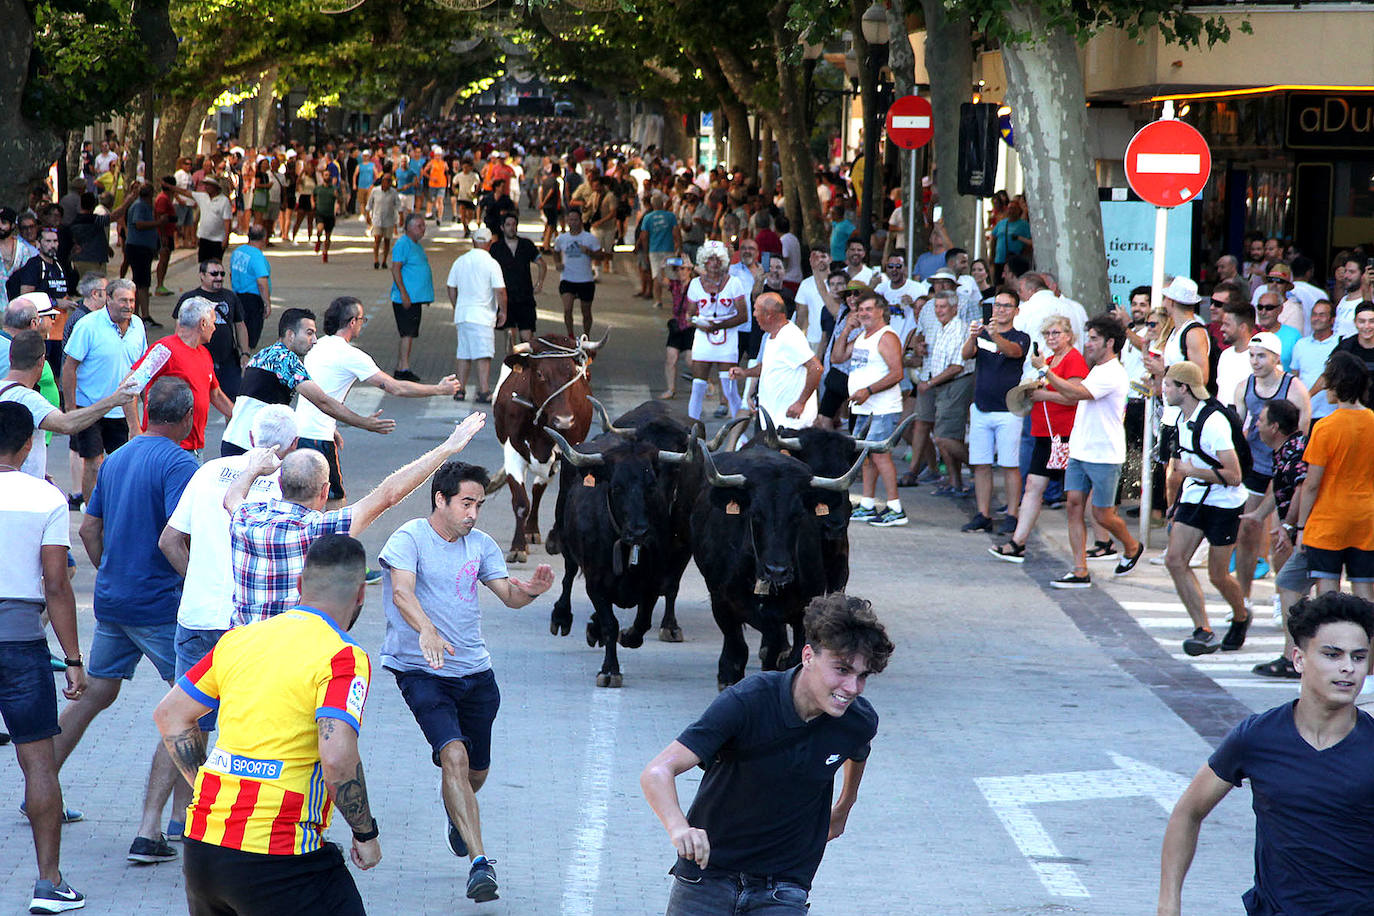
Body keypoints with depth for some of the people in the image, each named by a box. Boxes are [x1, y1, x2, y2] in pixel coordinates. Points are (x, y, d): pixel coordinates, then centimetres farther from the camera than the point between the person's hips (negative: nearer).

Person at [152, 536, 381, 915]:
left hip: (200, 848, 7)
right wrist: (366, 834, -8)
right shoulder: (344, 656, -9)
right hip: (276, 856, -7)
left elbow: (169, 714, 18)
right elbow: (337, 758, -21)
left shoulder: (239, 639, 11)